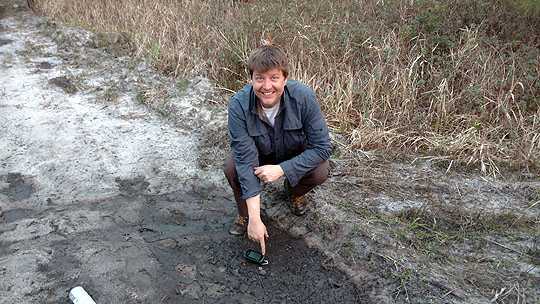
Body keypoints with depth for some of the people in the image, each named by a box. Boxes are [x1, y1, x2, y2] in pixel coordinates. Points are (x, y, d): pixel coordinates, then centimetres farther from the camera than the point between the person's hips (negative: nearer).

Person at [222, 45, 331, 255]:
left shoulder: (304, 97, -32)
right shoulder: (238, 105, -32)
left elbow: (323, 147, -26)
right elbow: (246, 160, -33)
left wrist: (281, 169, -36)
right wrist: (254, 219, -36)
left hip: (296, 153, 1)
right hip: (259, 153, 0)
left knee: (320, 171, -28)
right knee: (231, 168, -29)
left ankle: (295, 191, 10)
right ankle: (245, 214, 3)